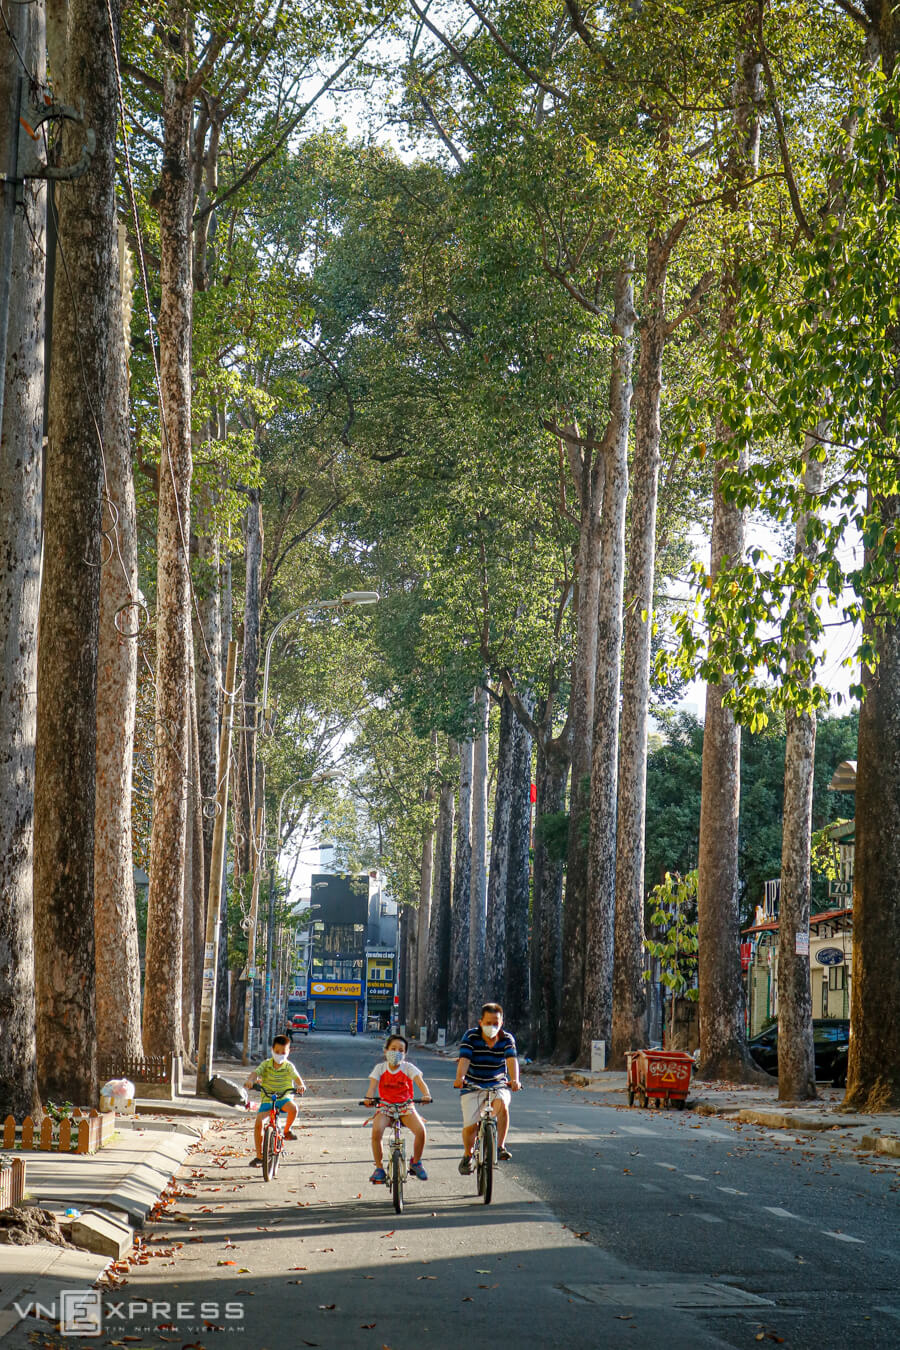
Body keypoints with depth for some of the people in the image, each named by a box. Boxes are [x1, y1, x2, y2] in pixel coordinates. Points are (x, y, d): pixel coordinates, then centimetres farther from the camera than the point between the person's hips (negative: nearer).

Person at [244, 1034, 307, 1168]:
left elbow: (297, 1078, -18)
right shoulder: (266, 1064, -2)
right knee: (258, 1122, -18)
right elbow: (256, 1073, -17)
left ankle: (287, 1130, -3)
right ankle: (259, 1155, -5)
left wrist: (301, 1086, -41)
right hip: (267, 1098, 1)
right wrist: (251, 1080, -40)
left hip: (283, 1098, -1)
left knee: (293, 1108, -34)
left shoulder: (288, 1066, -4)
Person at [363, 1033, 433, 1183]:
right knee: (376, 1130, -31)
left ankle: (416, 1162, 3)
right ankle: (379, 1168, -13)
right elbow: (372, 1085, -12)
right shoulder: (380, 1068, 1)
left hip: (406, 1106, 0)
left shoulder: (408, 1068, 0)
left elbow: (420, 1081, -15)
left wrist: (426, 1095, -37)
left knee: (420, 1130, -26)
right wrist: (369, 1098, -35)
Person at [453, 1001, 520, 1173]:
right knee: (470, 1125, -11)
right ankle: (467, 1155, 19)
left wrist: (514, 1080, -41)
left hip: (498, 1085, 0)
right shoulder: (471, 1037, -9)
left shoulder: (507, 1039, -5)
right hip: (473, 1087, 0)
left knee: (502, 1105, -32)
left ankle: (500, 1146, -20)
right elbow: (464, 1059, -22)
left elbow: (512, 1059, -21)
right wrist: (460, 1078, -41)